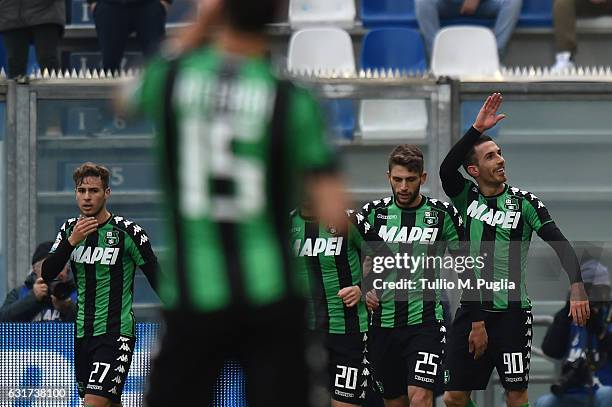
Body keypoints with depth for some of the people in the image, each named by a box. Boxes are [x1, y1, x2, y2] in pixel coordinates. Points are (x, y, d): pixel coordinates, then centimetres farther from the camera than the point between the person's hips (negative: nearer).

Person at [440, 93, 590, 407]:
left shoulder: (524, 202, 0)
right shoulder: (467, 197, 5)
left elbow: (561, 245, -7)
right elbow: (446, 169, -15)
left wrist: (577, 288, -22)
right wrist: (477, 128, -23)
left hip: (512, 311, -2)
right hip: (471, 310, 2)